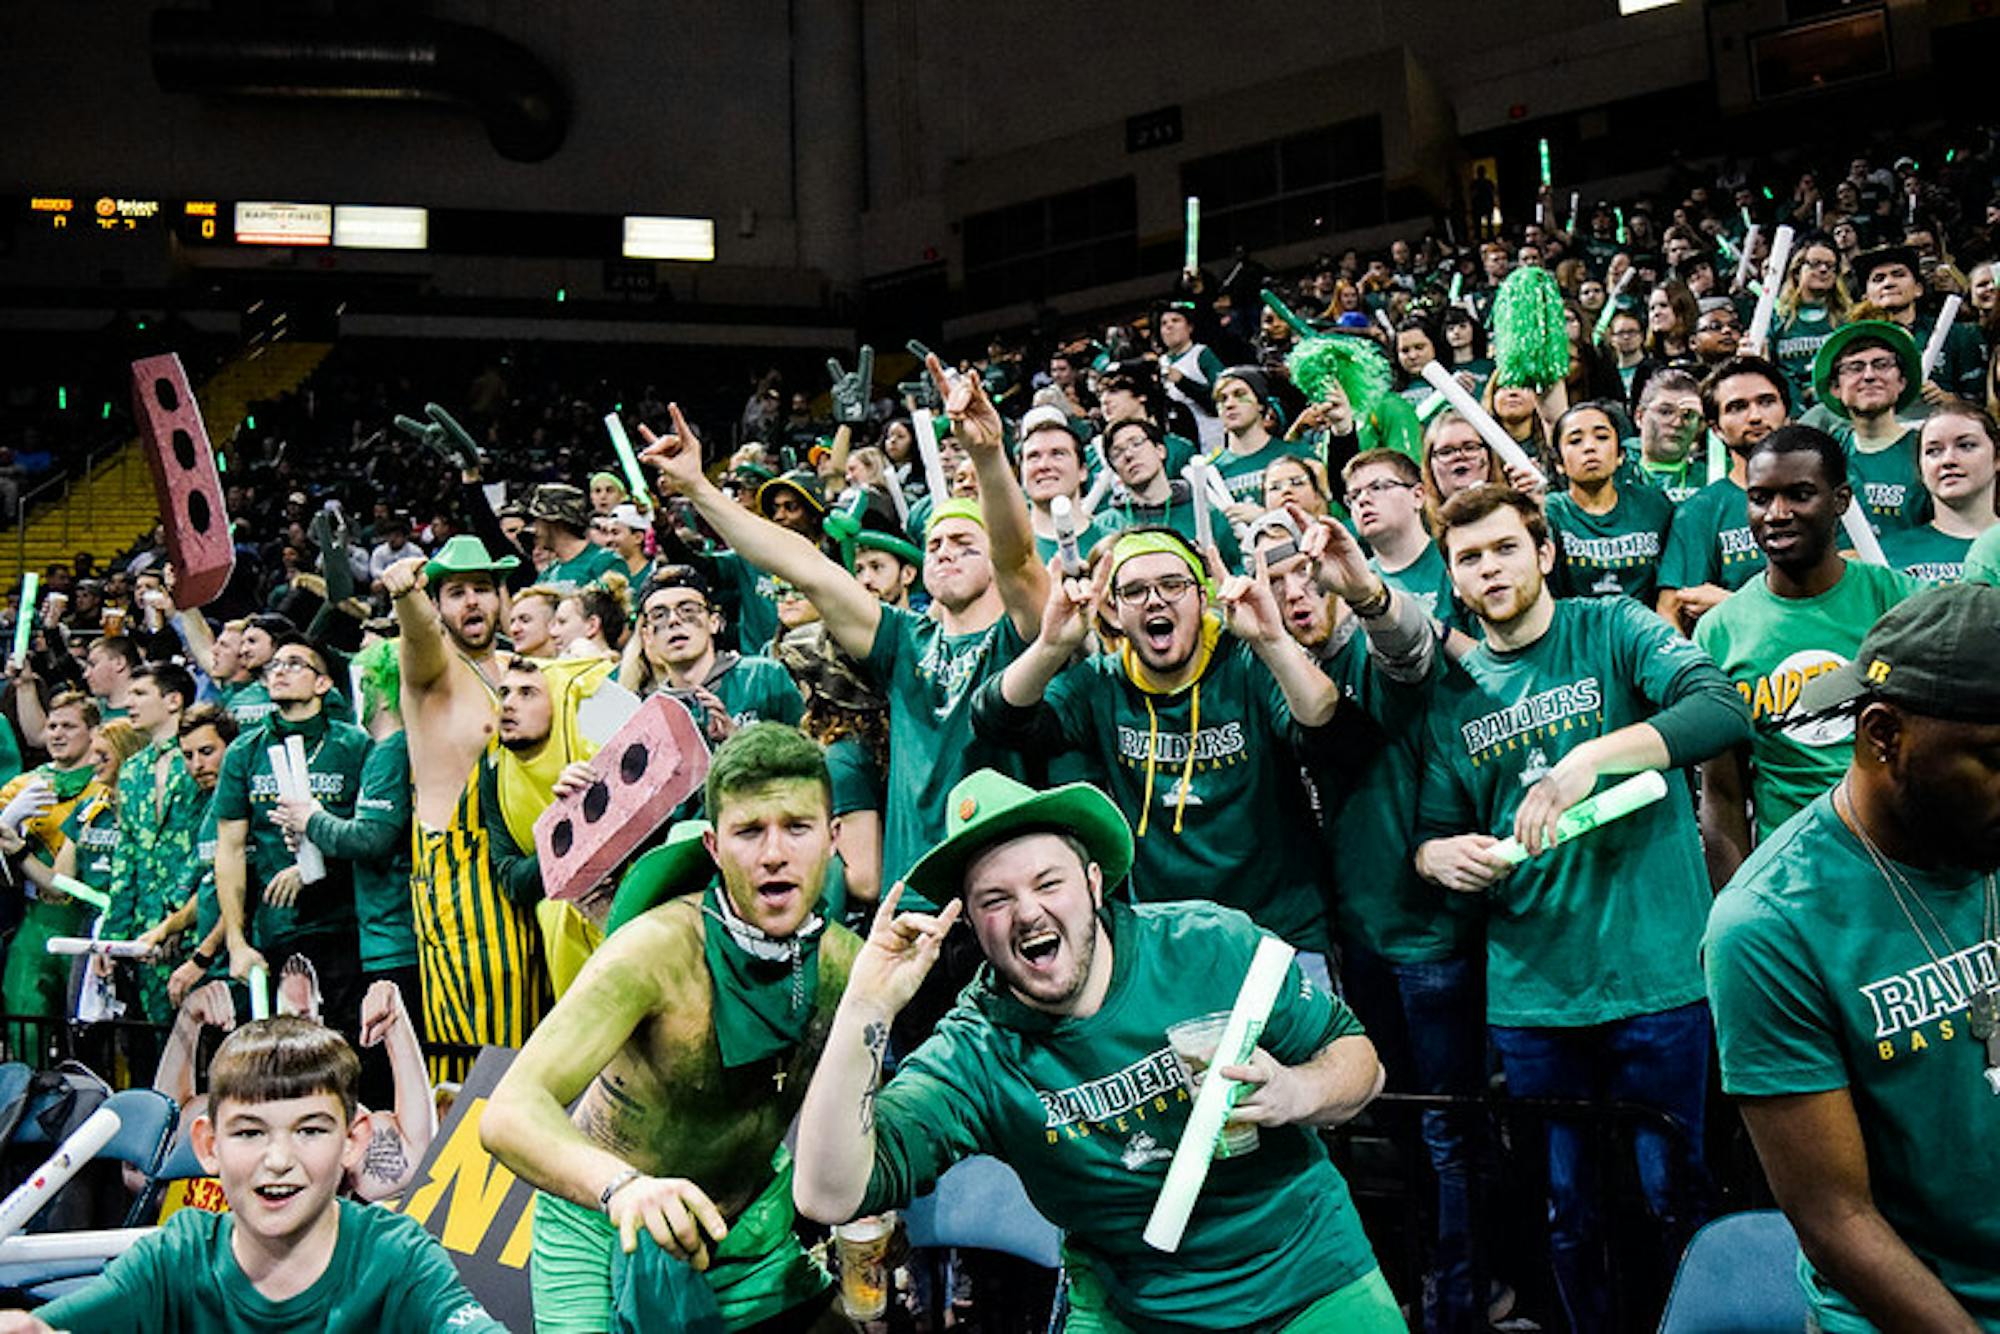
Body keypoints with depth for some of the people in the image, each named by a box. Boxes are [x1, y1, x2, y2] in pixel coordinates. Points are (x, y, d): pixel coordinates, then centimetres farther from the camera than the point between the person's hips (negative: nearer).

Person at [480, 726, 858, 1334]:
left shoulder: (846, 965, -14)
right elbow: (508, 1115, -41)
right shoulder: (656, 949, -30)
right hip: (602, 1225, -4)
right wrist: (623, 1185, -59)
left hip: (753, 1220, 4)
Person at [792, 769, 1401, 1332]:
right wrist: (864, 1010, -29)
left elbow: (1358, 1057, 1)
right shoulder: (975, 1057, -11)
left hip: (1315, 1282, 0)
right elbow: (829, 1194, -21)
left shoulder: (1212, 946, -9)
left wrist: (1296, 1093, -21)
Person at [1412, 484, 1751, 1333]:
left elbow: (1724, 710, -18)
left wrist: (1590, 756, -29)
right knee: (1564, 1212, 12)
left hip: (1654, 971, -3)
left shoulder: (1614, 631, -1)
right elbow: (1430, 832, 12)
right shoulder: (1453, 693, 9)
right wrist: (1441, 855, -12)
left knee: (1674, 1193, 5)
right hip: (1530, 989, 3)